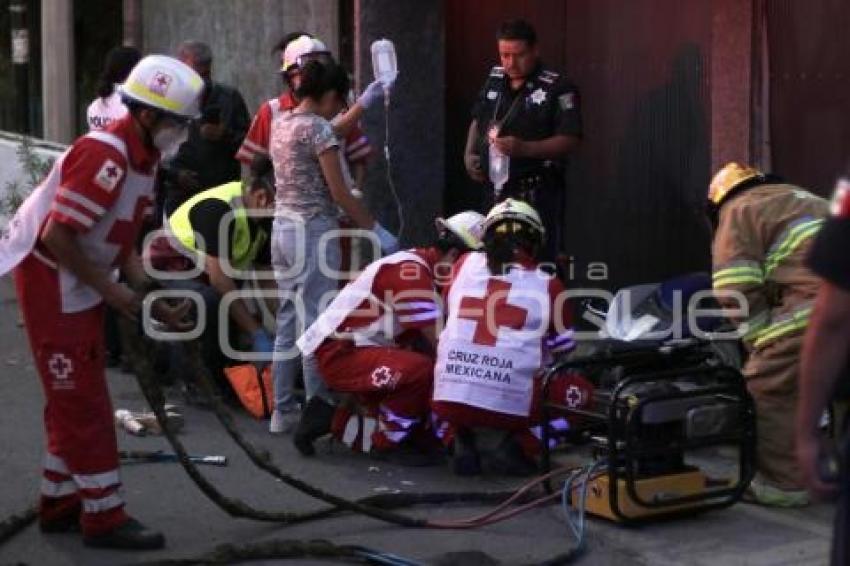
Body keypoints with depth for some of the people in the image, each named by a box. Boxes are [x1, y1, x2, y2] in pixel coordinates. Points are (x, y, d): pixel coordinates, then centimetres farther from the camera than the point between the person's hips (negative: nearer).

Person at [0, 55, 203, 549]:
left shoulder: (143, 157, 5)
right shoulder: (105, 155, -25)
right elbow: (57, 236, -28)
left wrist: (149, 291, -1)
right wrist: (111, 289, -21)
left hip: (81, 280, 10)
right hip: (50, 279, -10)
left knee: (76, 397, 17)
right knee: (82, 401, -4)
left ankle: (61, 501, 29)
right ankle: (104, 515, 3)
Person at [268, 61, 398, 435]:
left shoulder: (281, 122, 10)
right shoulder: (318, 128, -13)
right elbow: (340, 194, -15)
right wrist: (377, 231, -10)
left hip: (283, 227, 9)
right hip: (314, 231, -9)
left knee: (288, 320, 13)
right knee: (316, 323, -3)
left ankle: (282, 411, 17)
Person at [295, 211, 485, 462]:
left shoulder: (420, 267, 12)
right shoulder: (410, 270, -19)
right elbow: (437, 342, -21)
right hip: (339, 354, -11)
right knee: (422, 371, -28)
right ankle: (388, 443, -5)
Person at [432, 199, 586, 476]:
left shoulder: (465, 265, 9)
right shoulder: (548, 285, 4)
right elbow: (563, 352, 16)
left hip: (450, 400, 3)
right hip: (513, 405, -3)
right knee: (581, 390, 20)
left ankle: (460, 440, 8)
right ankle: (517, 445, 2)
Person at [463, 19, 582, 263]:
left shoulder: (558, 88, -11)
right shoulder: (494, 81, 10)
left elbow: (570, 140, -16)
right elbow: (478, 119, 25)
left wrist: (524, 148, -27)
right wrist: (469, 154, 8)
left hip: (538, 193, -7)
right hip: (495, 188, 7)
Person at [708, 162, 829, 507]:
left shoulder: (738, 212, 12)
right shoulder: (800, 198, 37)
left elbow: (735, 290, -2)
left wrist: (760, 340, 5)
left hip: (814, 302, -9)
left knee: (770, 387, -1)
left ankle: (782, 483, -1)